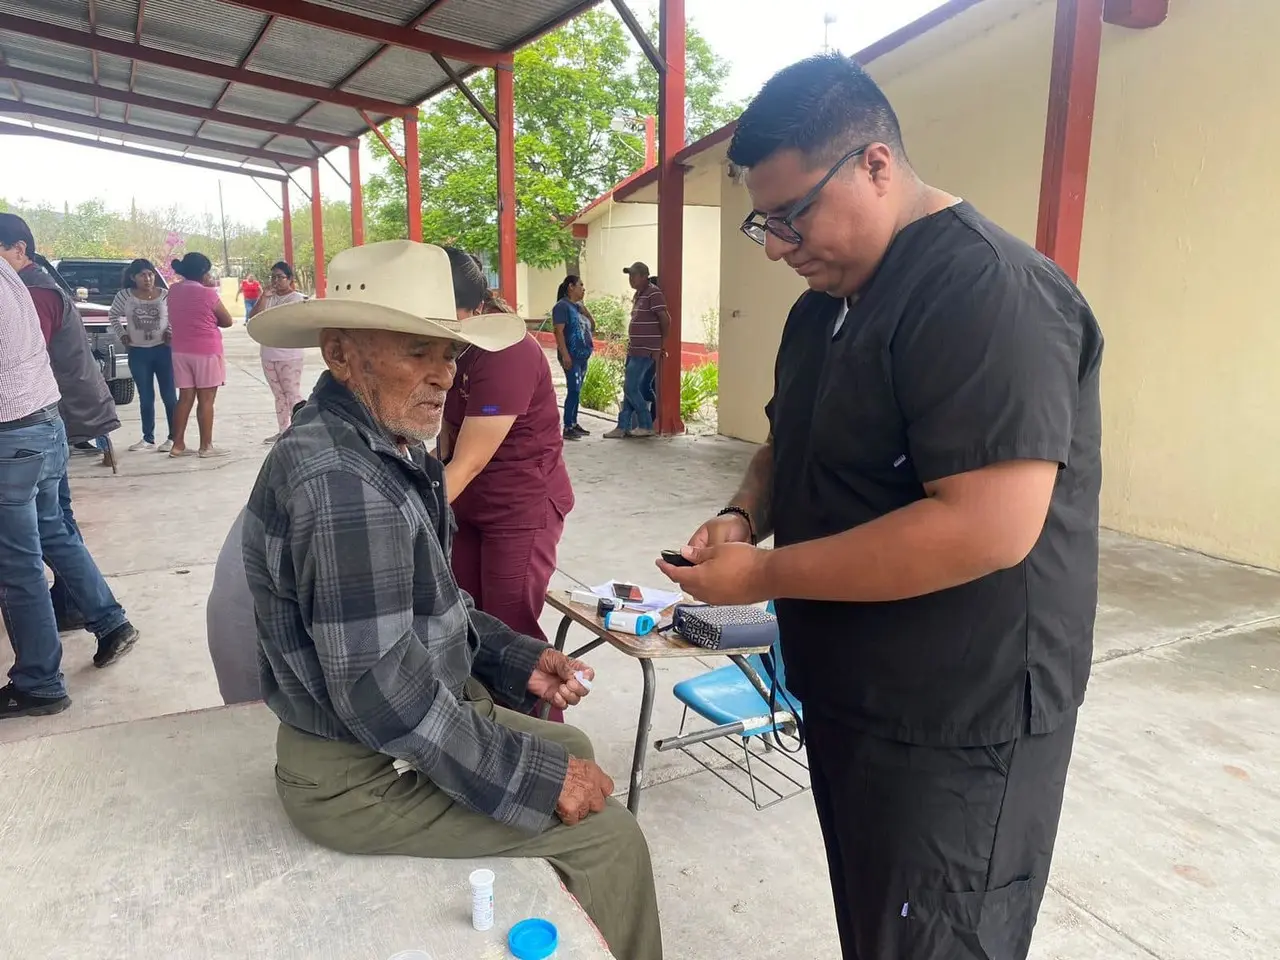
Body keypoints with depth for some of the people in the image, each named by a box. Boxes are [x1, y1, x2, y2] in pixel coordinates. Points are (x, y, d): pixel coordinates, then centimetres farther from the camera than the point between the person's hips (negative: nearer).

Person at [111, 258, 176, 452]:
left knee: (169, 396, 1)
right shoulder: (125, 295, 0)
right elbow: (114, 316, 13)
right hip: (138, 352, 2)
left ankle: (173, 437, 7)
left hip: (163, 350, -2)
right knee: (145, 398, 8)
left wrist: (170, 332, -10)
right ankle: (148, 439, 15)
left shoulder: (165, 295, -4)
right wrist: (122, 335, 3)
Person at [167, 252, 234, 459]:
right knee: (206, 400, 1)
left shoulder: (173, 291, 5)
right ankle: (206, 446, 5)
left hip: (180, 351, 6)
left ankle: (178, 444, 11)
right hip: (206, 351, -6)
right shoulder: (207, 294, -13)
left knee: (185, 398, 11)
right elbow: (227, 321, -4)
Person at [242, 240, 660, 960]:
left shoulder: (392, 448, 3)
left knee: (570, 747, 21)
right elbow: (381, 695, -30)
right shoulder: (340, 481, -29)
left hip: (417, 713, 10)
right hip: (364, 775, -10)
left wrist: (520, 659, 2)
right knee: (608, 833, -6)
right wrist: (538, 779, -22)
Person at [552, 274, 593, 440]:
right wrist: (565, 354, -22)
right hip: (571, 356, -9)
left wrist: (583, 305, 5)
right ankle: (567, 428, -9)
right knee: (573, 390, -11)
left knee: (577, 391, 12)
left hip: (583, 355, 9)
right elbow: (559, 331, -16)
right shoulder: (562, 306, -9)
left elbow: (590, 323, 15)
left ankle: (574, 423, 18)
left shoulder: (578, 306, 16)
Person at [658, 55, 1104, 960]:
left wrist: (765, 574, -23)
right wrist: (745, 514, -3)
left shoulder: (987, 290, -22)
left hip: (956, 729, -9)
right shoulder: (827, 301, 8)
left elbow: (989, 528, -31)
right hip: (848, 697, 9)